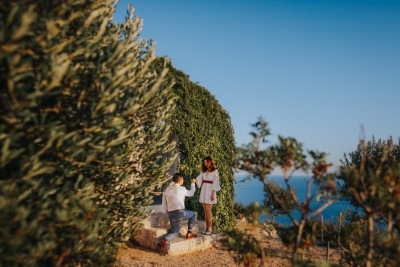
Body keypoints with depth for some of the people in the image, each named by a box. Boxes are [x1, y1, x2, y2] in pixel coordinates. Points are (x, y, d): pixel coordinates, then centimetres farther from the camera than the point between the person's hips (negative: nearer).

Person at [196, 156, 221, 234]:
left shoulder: (215, 171, -3)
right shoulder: (203, 171, 14)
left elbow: (215, 183, -7)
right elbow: (199, 179, 4)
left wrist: (213, 194, -13)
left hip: (210, 191, -6)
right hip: (203, 190, 6)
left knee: (208, 210, -7)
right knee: (205, 210, 6)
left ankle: (210, 228, 0)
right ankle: (207, 228, 11)